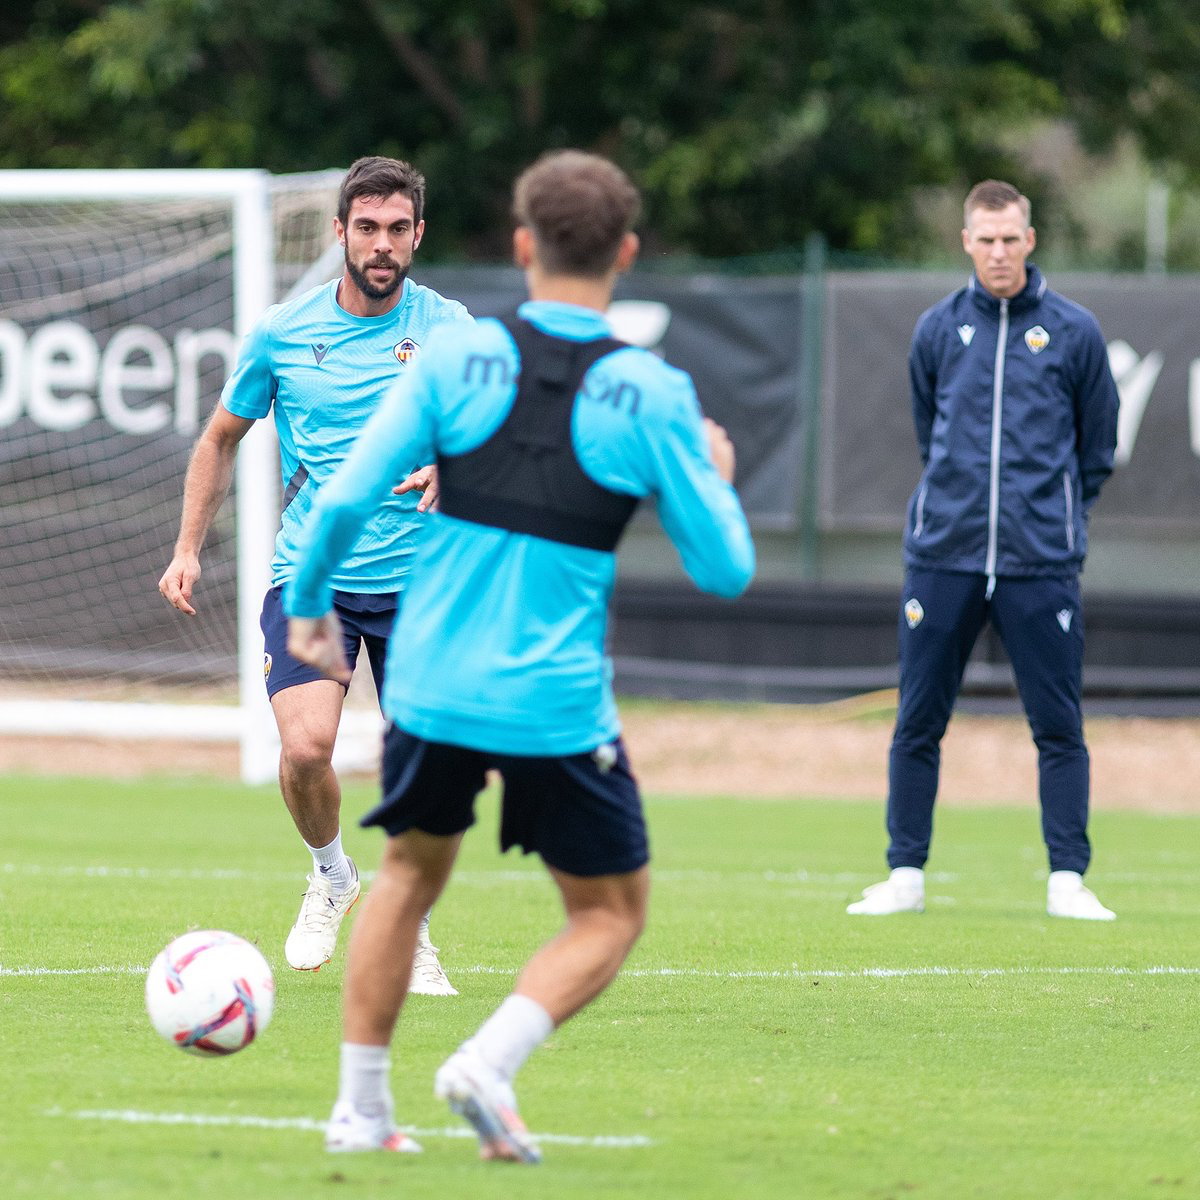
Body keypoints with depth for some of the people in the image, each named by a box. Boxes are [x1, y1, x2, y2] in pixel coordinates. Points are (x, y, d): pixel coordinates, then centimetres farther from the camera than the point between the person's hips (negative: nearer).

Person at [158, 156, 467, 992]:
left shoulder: (448, 329, -1)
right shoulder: (283, 333, 2)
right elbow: (222, 439, 16)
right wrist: (189, 549, 9)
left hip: (415, 579, 0)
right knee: (305, 746, -19)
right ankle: (331, 877, 12)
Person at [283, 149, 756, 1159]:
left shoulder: (456, 359, -3)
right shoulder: (652, 394, -6)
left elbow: (346, 498, -5)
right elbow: (725, 569, -1)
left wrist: (307, 603, 13)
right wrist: (718, 477, 19)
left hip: (432, 687, 3)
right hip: (561, 707, -2)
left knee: (410, 874, 25)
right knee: (610, 915, 14)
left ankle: (361, 1105, 23)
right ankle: (490, 1061, -9)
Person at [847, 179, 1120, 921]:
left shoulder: (1074, 332, 3)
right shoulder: (938, 331, 7)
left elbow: (1098, 448, 12)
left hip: (1043, 565, -2)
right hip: (943, 555, 2)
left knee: (1059, 728, -2)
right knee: (919, 725, 4)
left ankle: (1068, 880, 4)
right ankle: (906, 876, 12)